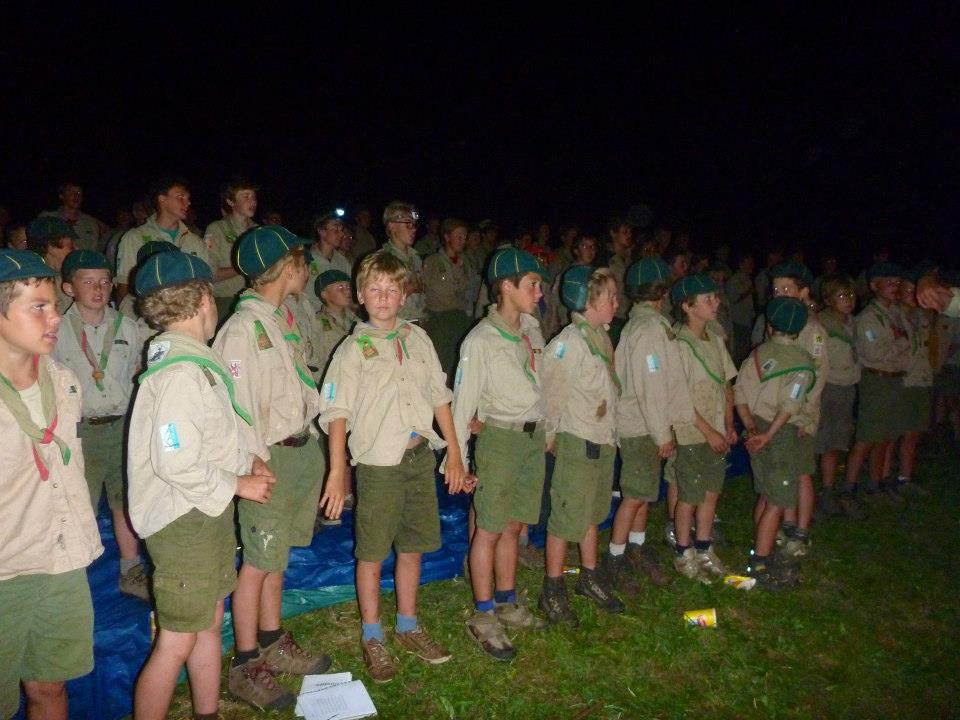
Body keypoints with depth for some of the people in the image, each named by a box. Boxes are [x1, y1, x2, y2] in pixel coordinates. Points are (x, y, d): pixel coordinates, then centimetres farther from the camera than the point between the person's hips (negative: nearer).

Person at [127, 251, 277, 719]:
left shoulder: (194, 360, 8)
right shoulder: (181, 372, -23)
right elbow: (175, 463, -27)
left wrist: (244, 459, 4)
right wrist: (237, 484, -15)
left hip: (208, 514, 10)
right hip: (183, 521, -10)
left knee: (209, 624, 21)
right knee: (176, 644, 1)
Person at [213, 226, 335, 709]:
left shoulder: (283, 319, 12)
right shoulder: (244, 326, -15)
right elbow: (239, 402, -17)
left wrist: (310, 443, 12)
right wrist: (255, 463, -17)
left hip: (302, 448, 8)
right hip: (271, 456, -8)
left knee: (276, 554, 18)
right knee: (259, 561, 2)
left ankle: (272, 642, 31)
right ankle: (246, 666, 15)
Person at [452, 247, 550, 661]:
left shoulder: (531, 332, 8)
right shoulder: (480, 340, -12)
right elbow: (463, 400, -12)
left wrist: (546, 430, 12)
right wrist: (457, 459, -13)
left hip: (534, 437, 6)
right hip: (500, 438, -6)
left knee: (514, 526, 14)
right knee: (490, 530, 2)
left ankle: (507, 605, 28)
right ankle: (484, 618, 13)